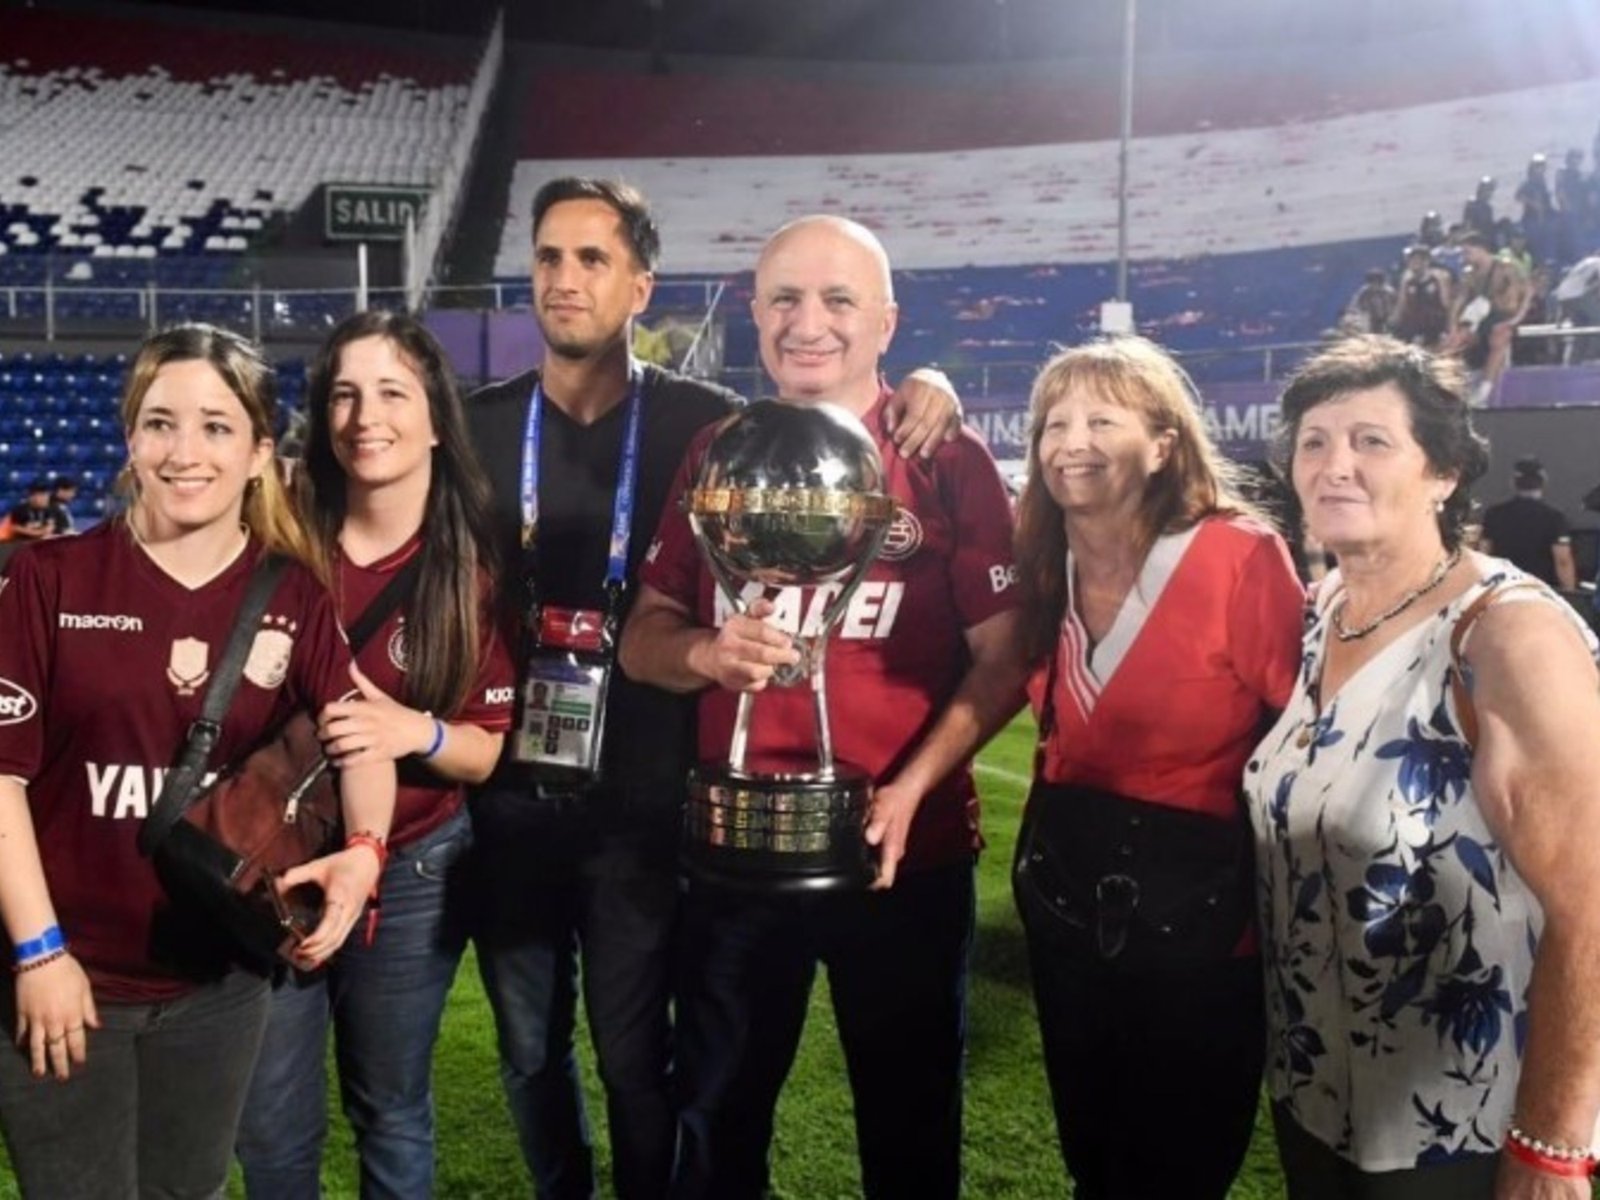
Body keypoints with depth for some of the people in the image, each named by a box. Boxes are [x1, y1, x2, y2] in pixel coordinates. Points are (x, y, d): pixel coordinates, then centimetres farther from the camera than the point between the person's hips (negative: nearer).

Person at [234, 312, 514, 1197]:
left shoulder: (474, 570, -8)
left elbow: (494, 750, -6)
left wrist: (421, 732, -24)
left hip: (410, 872, -1)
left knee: (391, 1110, 17)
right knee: (269, 1125, 14)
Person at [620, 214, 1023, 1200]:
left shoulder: (948, 460, -7)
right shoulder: (715, 455, 4)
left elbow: (1003, 655, -8)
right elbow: (643, 638, 7)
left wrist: (909, 791, -21)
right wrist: (707, 652, -16)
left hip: (906, 853, -2)